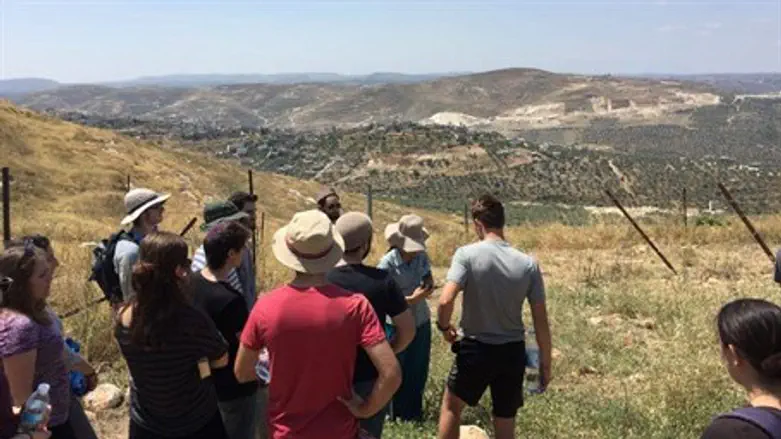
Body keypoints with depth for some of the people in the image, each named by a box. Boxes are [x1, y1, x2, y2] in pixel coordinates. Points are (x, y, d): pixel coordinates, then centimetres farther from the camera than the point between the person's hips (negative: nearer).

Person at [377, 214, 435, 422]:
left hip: (421, 322, 5)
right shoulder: (387, 263, -22)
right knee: (399, 372, 9)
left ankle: (415, 412, 33)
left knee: (419, 370, 14)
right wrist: (412, 298, -26)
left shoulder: (422, 256, -7)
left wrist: (428, 286, -15)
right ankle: (398, 416, 28)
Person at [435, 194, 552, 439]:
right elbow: (541, 321, -2)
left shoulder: (467, 254, -14)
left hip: (476, 349, -3)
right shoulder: (528, 264, -5)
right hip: (513, 352, 3)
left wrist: (444, 327, -3)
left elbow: (446, 301, -25)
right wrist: (545, 363, 8)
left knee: (451, 406, 24)